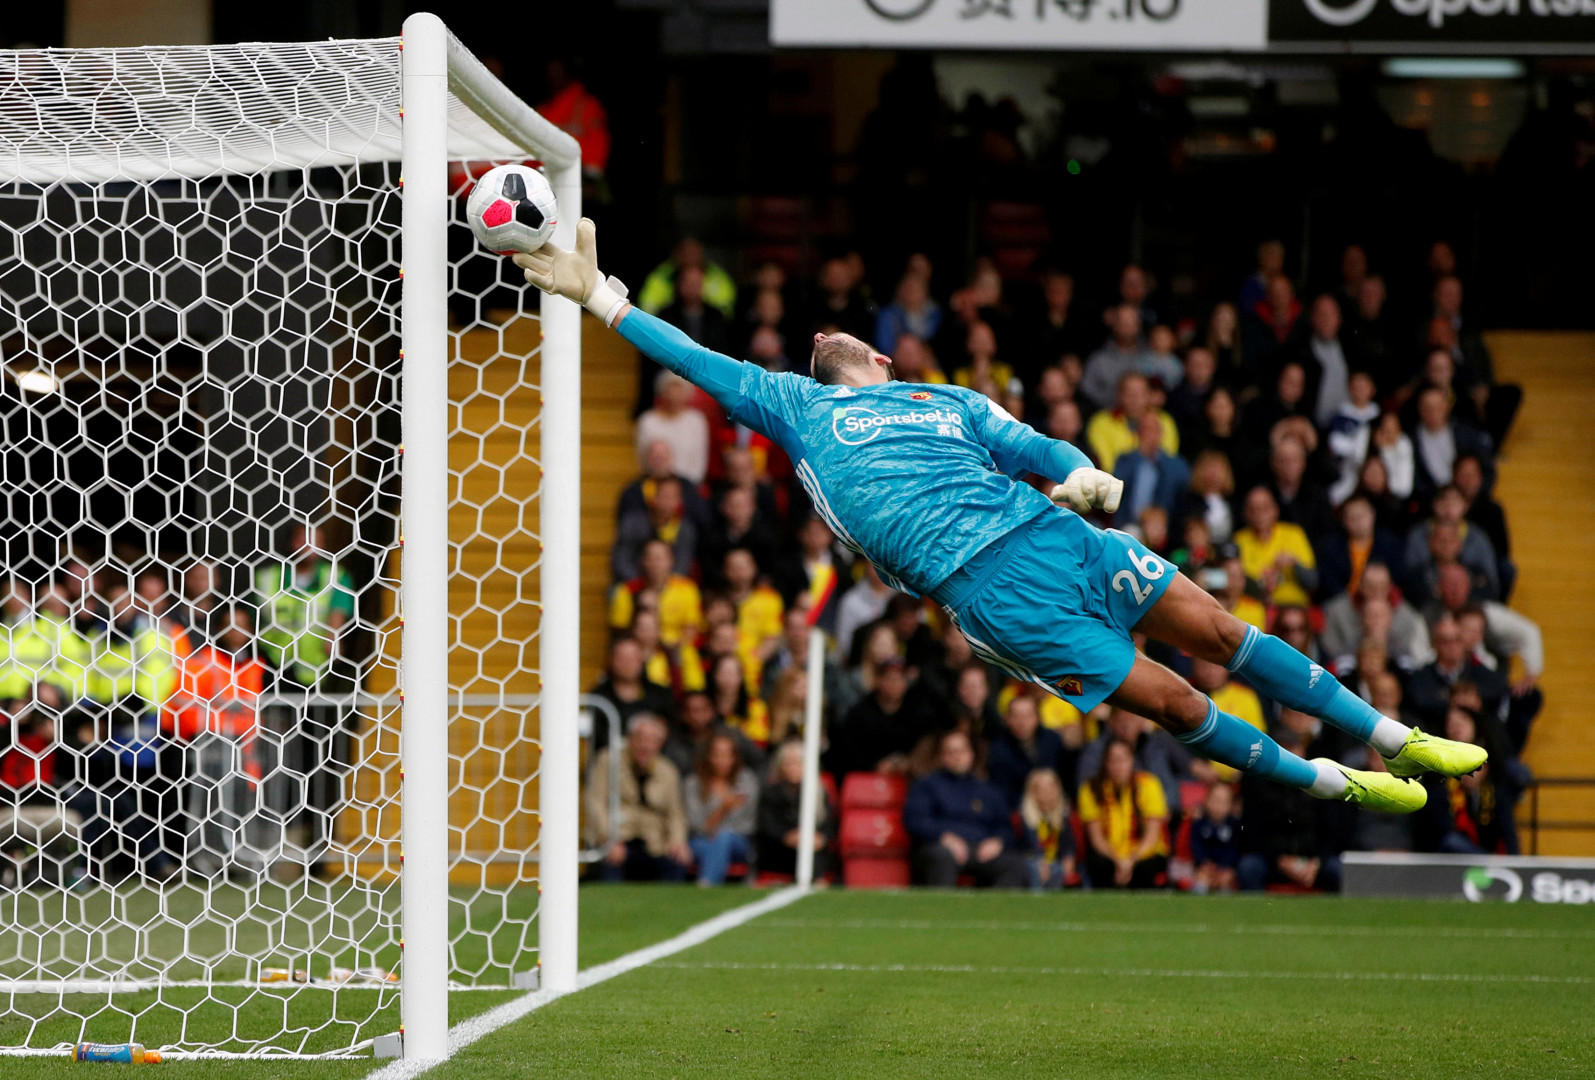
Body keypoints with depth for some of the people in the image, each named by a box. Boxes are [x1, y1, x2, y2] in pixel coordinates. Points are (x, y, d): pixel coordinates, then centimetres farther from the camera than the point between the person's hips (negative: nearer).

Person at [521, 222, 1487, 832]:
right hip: (985, 585, -3)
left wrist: (1085, 477, -1)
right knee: (1169, 701, -8)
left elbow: (1037, 449, 19)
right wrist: (600, 295, 10)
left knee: (1220, 632, 1)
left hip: (1050, 530, 3)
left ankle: (1397, 739, 11)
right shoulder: (795, 407, 19)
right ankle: (1335, 784, 6)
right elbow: (700, 362, 17)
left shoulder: (951, 401, 26)